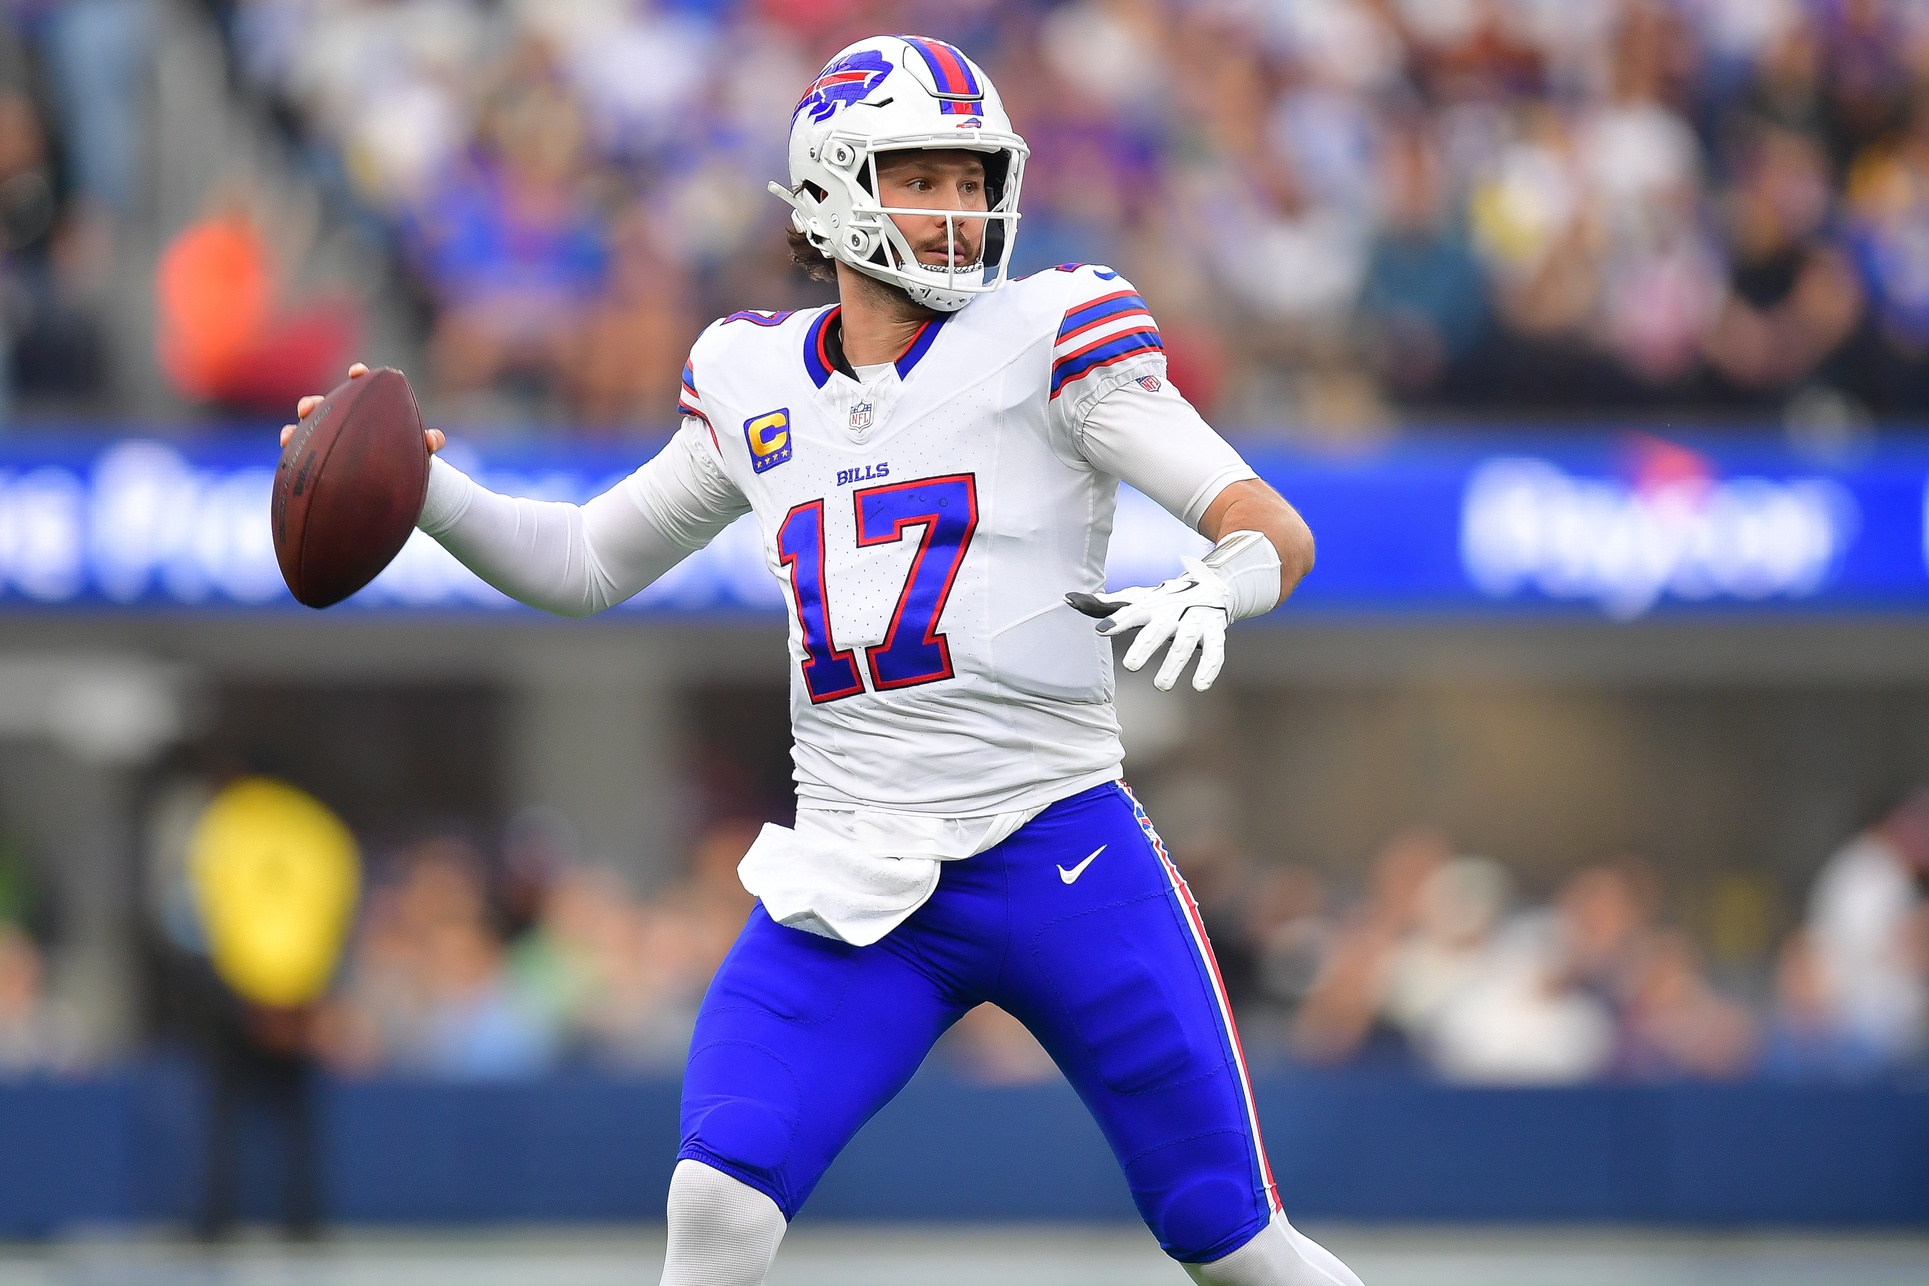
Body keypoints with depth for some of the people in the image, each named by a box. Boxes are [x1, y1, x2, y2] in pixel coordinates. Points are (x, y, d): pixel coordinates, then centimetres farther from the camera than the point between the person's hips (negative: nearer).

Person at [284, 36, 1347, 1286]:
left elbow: (1276, 530, -8)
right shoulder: (757, 383, 11)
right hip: (851, 883, 3)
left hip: (1057, 852, -3)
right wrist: (425, 490, 8)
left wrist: (1212, 591, -30)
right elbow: (588, 563, 24)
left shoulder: (1046, 336, -2)